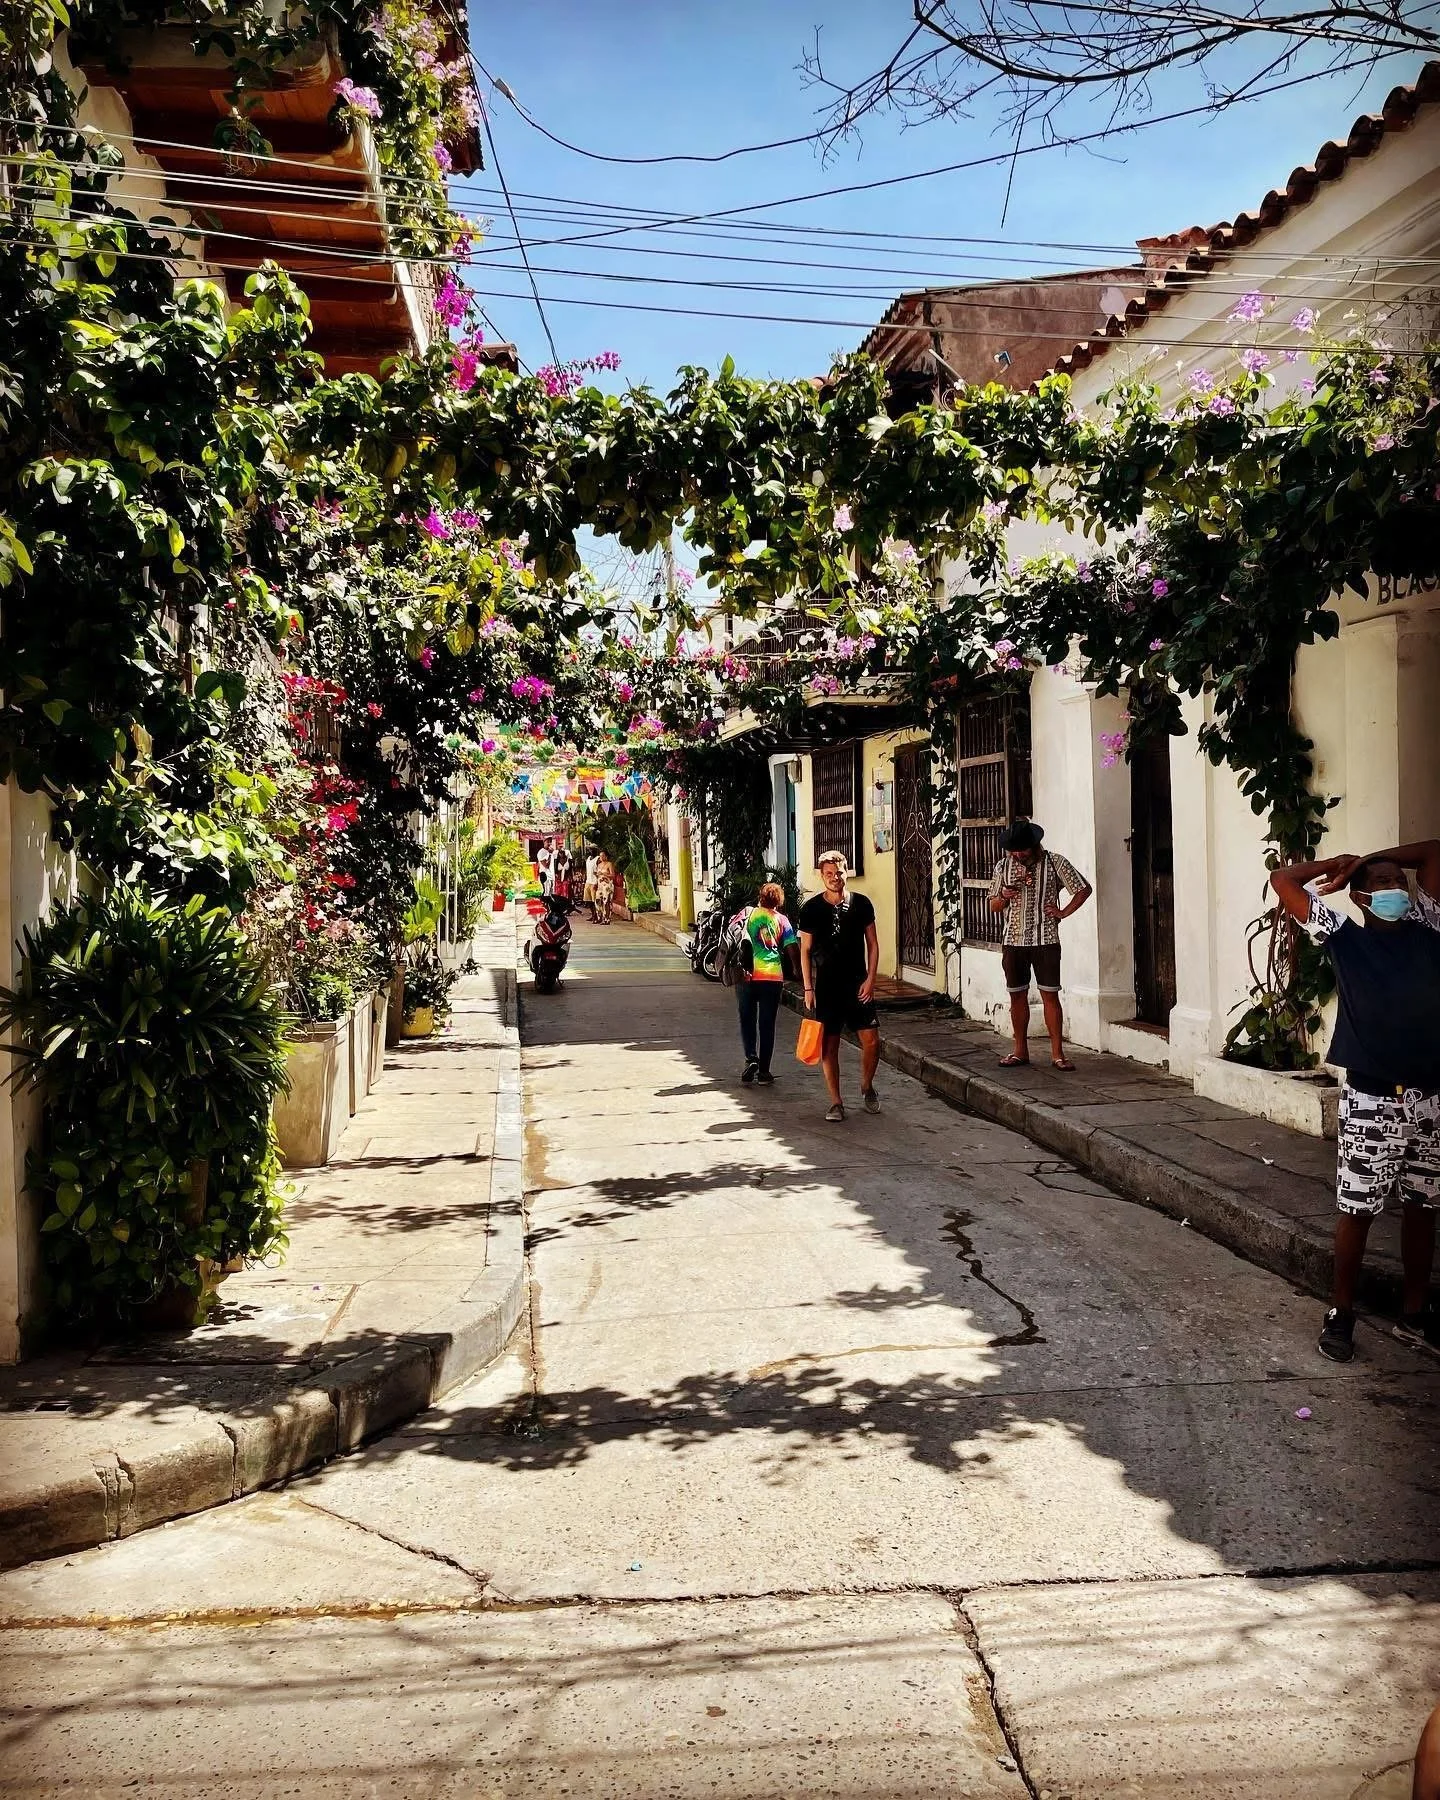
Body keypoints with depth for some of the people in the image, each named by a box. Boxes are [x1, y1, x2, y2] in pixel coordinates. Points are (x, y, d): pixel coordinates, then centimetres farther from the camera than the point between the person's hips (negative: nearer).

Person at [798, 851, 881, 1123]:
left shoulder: (861, 904, 2)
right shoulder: (811, 909, -2)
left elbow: (872, 944, 7)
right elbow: (805, 951, 2)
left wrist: (870, 980, -1)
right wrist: (808, 989, -3)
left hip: (858, 984, 1)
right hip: (826, 986, -1)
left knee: (871, 1041, -3)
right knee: (829, 1046, 1)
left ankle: (866, 1086, 23)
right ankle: (836, 1103, 11)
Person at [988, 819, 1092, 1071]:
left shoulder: (1054, 863, -2)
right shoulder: (1003, 867, 7)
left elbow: (1084, 889, 3)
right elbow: (993, 906, 12)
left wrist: (1063, 912, -3)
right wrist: (1004, 896, -10)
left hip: (1045, 940, -3)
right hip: (1013, 940, 3)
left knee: (1050, 995, -3)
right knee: (1017, 995, 7)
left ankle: (1057, 1052, 2)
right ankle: (1020, 1051, 16)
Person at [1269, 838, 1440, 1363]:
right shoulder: (1344, 938, -1)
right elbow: (1282, 879, -2)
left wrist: (1374, 858, 11)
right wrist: (1340, 866, 7)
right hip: (1370, 1100, -4)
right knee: (1357, 1210, 2)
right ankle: (1341, 1313, 16)